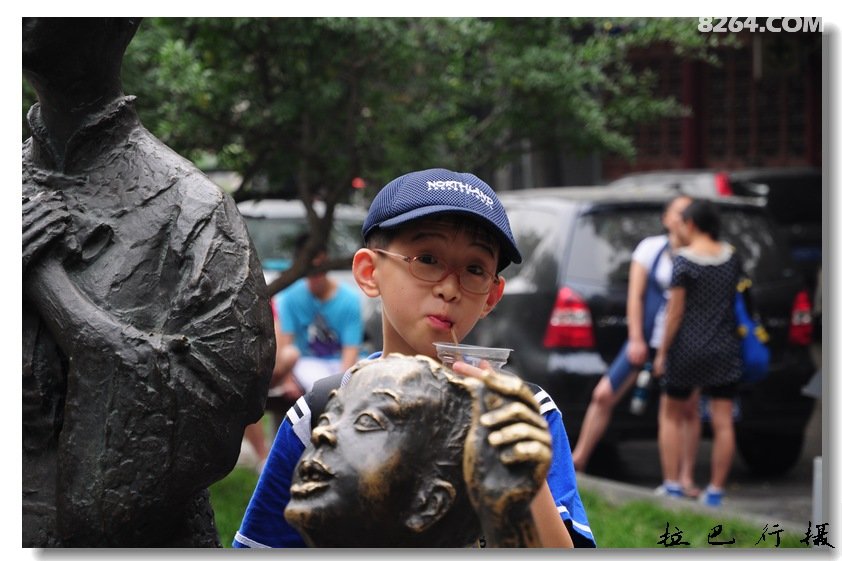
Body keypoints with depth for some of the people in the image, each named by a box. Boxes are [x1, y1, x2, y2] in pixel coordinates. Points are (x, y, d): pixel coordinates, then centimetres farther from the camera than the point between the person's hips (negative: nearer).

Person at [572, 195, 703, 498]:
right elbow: (635, 296, -1)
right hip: (647, 337, 0)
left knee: (689, 409, 0)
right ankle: (577, 460, 9)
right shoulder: (650, 248, 1)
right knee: (604, 395, -2)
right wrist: (636, 339, -8)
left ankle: (686, 479, 11)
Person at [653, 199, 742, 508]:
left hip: (688, 349, -4)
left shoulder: (685, 260, -13)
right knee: (723, 422, 4)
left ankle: (671, 485, 8)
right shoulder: (731, 257, 2)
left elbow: (676, 312, -12)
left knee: (671, 416, 12)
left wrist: (662, 352, -5)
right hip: (725, 350, 4)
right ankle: (716, 490, 4)